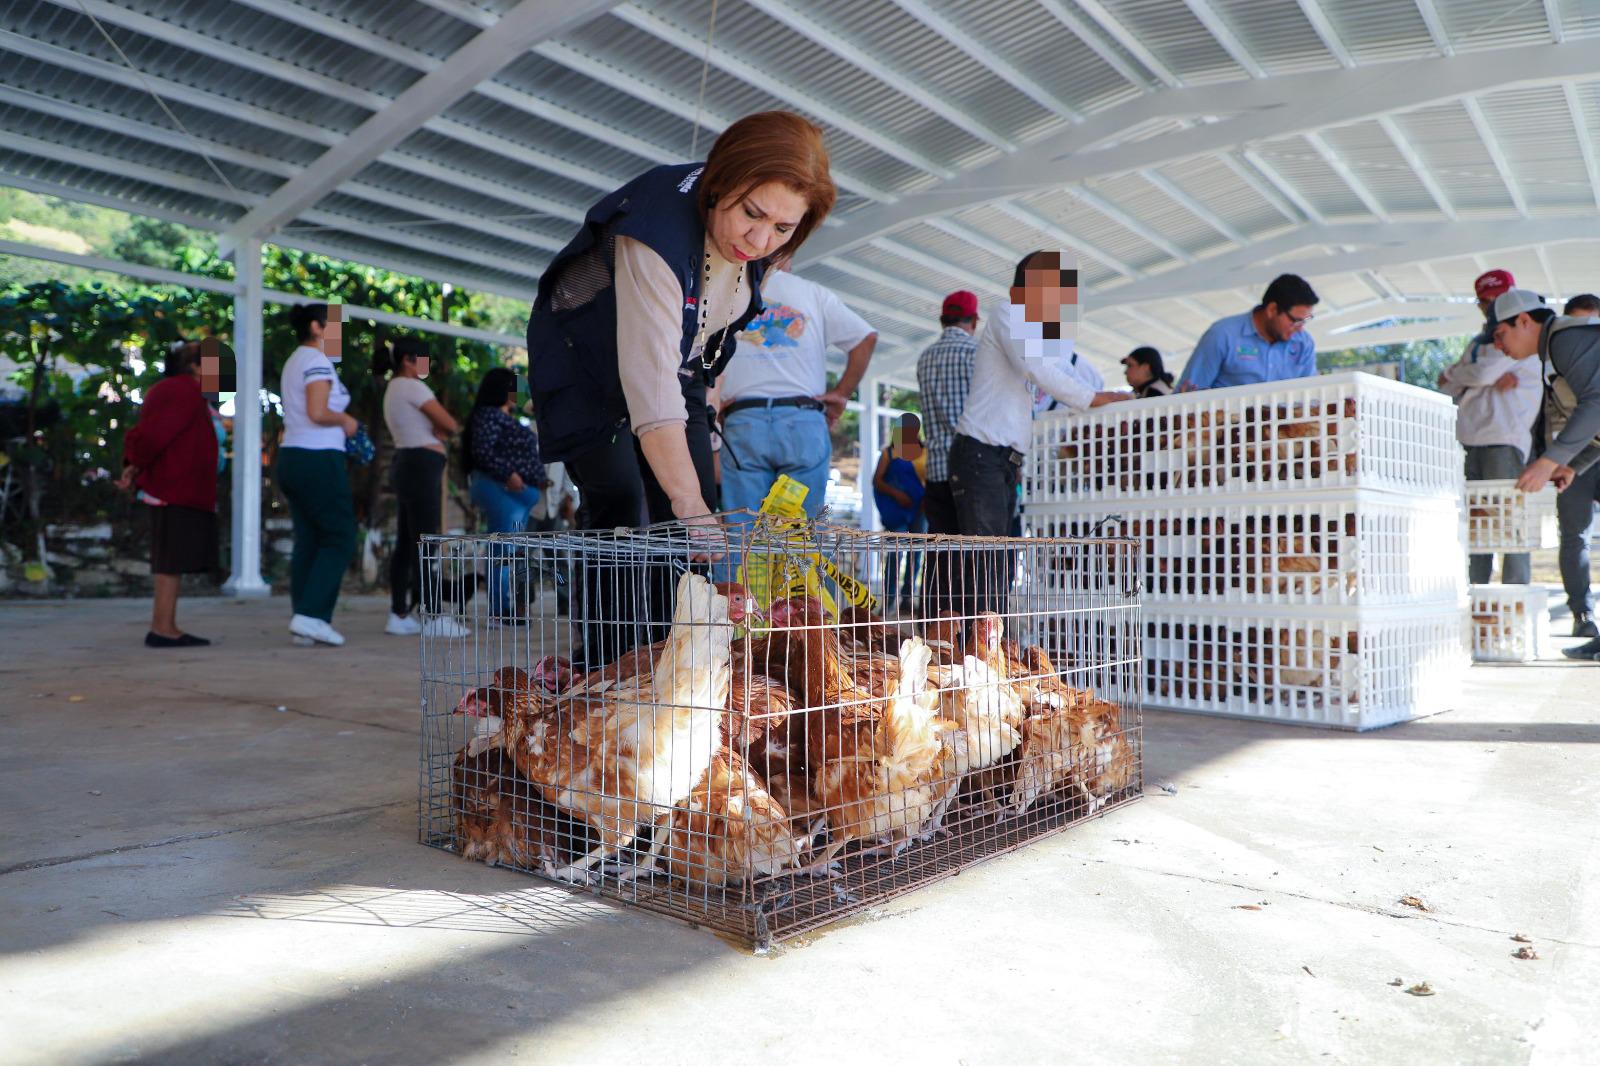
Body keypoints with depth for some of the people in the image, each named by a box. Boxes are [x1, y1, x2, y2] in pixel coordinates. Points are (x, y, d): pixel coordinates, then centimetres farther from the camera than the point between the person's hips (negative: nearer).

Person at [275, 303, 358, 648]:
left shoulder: (293, 362, 21)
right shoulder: (318, 361, -10)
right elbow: (317, 412, -21)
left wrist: (340, 425, 12)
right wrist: (345, 420, -4)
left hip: (292, 457, 9)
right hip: (319, 459, -9)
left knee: (308, 540, 7)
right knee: (340, 538, -4)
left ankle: (304, 623, 7)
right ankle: (311, 614, -9)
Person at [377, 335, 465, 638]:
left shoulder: (393, 390, 21)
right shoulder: (412, 387, -9)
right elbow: (451, 426, -12)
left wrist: (435, 432, -2)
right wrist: (442, 430, 9)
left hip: (405, 464, 10)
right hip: (422, 466, -10)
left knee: (405, 543, 9)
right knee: (425, 544, -9)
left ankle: (399, 615, 11)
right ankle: (433, 617, -8)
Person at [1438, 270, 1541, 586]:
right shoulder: (1479, 341, 24)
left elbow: (1485, 372, -11)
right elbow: (1449, 385, 12)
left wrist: (1453, 374, 9)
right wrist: (1493, 380, -5)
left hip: (1504, 438, -7)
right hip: (1471, 438, 7)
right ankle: (1474, 593, 6)